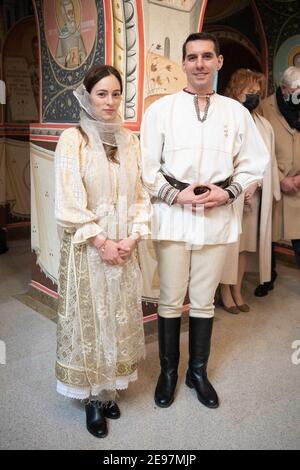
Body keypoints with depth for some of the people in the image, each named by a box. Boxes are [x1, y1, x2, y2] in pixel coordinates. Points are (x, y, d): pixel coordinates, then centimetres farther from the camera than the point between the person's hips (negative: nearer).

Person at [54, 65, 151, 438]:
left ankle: (110, 387, 30)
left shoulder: (129, 140, 7)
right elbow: (68, 202, -11)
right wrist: (101, 242, -13)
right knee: (89, 318, 6)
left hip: (123, 245, 4)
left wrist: (132, 236, -6)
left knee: (119, 316, 11)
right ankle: (93, 396, 24)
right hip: (86, 246, -4)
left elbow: (139, 193, 6)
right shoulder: (72, 140, -6)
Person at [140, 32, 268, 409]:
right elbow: (147, 167, 0)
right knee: (170, 300, 8)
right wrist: (178, 195, -12)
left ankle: (198, 371, 31)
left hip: (218, 217, 2)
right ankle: (168, 371, 28)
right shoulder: (161, 109, 1)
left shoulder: (236, 112, 6)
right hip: (173, 216, -1)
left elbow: (253, 164, 8)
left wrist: (227, 193, -8)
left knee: (204, 301, 12)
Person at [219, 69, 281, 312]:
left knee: (247, 242, 8)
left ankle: (237, 291, 20)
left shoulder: (264, 125, 12)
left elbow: (268, 161, 9)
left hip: (254, 194, 5)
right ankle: (226, 292, 12)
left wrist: (254, 185, -6)